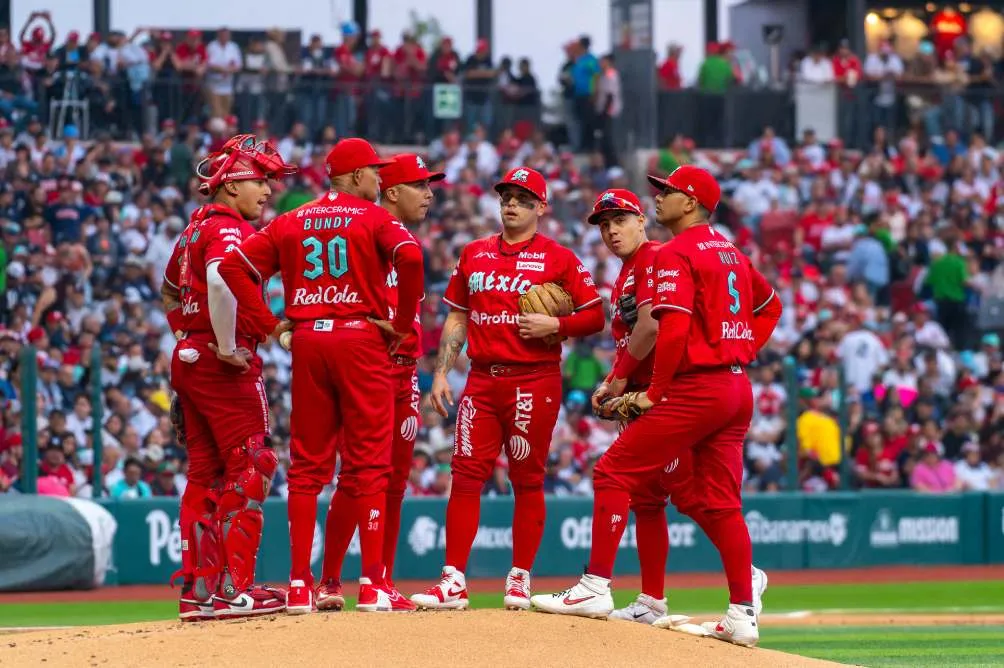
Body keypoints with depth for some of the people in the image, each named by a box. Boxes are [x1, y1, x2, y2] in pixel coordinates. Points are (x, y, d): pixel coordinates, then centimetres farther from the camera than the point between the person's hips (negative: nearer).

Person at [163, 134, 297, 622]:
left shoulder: (196, 228, 17)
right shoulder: (230, 229, -13)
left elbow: (169, 292, 31)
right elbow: (219, 280, -33)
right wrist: (227, 347, -24)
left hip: (188, 358, 9)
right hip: (226, 365, -9)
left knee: (206, 476, 11)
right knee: (249, 471, -6)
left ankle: (199, 590, 12)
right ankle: (235, 588, -10)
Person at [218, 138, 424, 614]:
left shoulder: (292, 222, 13)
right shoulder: (374, 218, 0)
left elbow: (235, 264, 5)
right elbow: (410, 257, -19)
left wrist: (268, 323, 4)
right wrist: (404, 321, -8)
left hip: (307, 342, 4)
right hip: (362, 338, -4)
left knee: (306, 467, 7)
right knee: (367, 465, -2)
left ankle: (300, 586, 4)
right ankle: (372, 585, -6)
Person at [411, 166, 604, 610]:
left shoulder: (559, 258, 1)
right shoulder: (474, 254, 15)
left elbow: (595, 316, 1)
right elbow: (457, 318, 18)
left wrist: (555, 325, -15)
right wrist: (441, 373, 11)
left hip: (534, 382, -4)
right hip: (482, 380, 4)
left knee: (527, 481, 0)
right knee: (466, 475, -3)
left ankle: (520, 581, 8)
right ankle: (453, 582, -3)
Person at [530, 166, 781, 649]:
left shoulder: (676, 254, -9)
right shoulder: (730, 252, 17)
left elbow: (673, 329, -20)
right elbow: (770, 306, 30)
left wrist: (655, 391, -13)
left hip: (695, 387, -9)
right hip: (737, 388, 9)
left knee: (615, 472, -3)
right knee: (720, 502, 10)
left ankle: (596, 587, -7)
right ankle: (741, 615, 6)